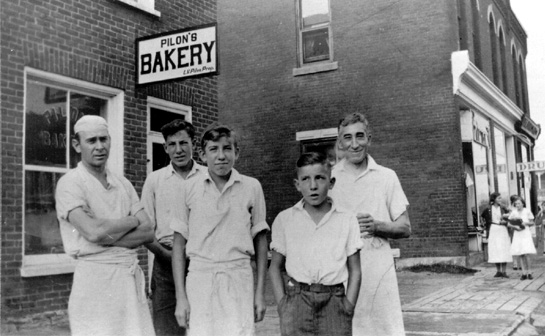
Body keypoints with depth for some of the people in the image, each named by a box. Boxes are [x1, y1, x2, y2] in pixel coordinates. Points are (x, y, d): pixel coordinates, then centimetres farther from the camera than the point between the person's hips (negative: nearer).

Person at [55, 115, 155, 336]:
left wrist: (106, 238, -12)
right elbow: (93, 232, -18)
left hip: (132, 275, 5)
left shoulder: (123, 184, 12)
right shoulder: (70, 183, -4)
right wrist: (132, 221, -3)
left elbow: (148, 233, 3)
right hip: (96, 277, -5)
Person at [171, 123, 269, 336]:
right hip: (200, 277, 0)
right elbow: (179, 242, 5)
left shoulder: (252, 187, 2)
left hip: (238, 278, 0)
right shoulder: (190, 187, 1)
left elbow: (260, 241, 9)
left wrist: (260, 292, 6)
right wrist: (181, 296, 1)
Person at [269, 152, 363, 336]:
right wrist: (281, 302, -1)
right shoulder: (285, 219, 6)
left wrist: (349, 303, -3)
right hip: (297, 299, 0)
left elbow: (355, 269, 8)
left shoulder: (347, 220, 5)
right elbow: (275, 266, 10)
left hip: (334, 300, 0)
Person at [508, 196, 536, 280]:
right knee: (520, 255, -1)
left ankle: (529, 272, -1)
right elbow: (509, 224, 7)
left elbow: (532, 223, 6)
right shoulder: (513, 212, 4)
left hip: (526, 233, -2)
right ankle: (524, 273, 6)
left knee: (526, 254, -12)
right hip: (517, 234, 2)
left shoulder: (527, 211, 1)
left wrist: (525, 223, -13)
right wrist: (515, 227, -11)